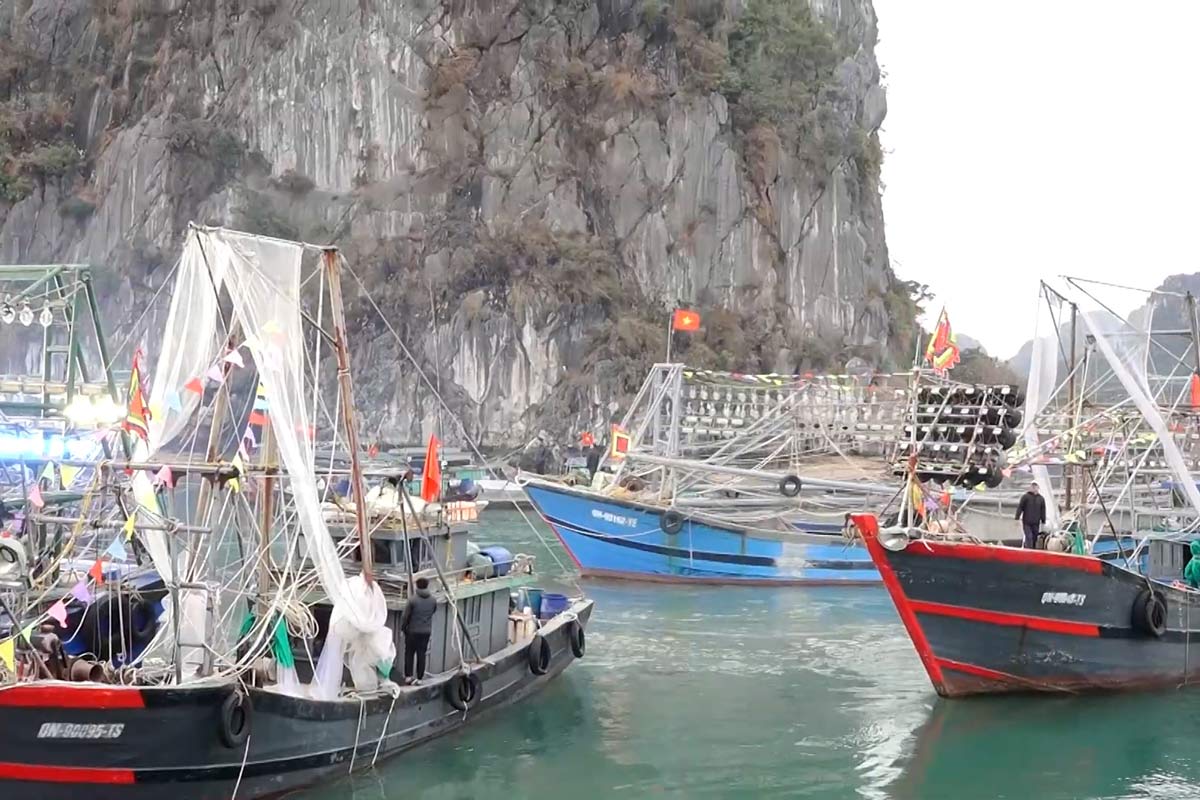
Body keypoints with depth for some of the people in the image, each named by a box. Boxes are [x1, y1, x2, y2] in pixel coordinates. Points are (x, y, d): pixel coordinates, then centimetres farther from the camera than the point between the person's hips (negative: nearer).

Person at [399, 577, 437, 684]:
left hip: (412, 631, -3)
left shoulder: (412, 600, -16)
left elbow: (405, 616, -10)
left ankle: (408, 676, 11)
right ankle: (419, 677, 8)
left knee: (409, 653, 11)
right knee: (421, 654, 8)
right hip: (426, 631, 3)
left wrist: (402, 628, 5)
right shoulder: (433, 600, -4)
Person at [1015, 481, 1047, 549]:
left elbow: (1043, 511, 13)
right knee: (1029, 537, -12)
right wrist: (1017, 518, -7)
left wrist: (1043, 521, 10)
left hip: (1036, 523, 3)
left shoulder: (1041, 498, 9)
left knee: (1035, 538, 6)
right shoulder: (1025, 497, -1)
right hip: (1027, 522, -3)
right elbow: (1020, 508, -2)